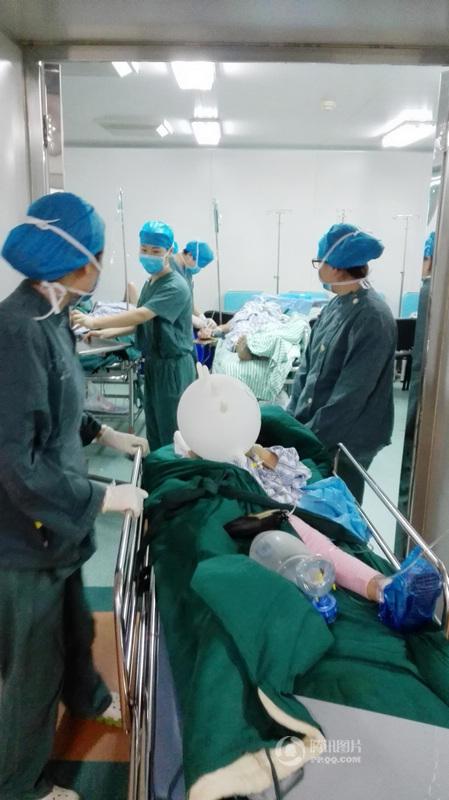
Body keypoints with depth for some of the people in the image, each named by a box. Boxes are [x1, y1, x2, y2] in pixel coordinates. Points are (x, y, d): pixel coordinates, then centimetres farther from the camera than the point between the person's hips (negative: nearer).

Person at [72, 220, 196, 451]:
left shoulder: (176, 287, -18)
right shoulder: (149, 283, 11)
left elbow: (140, 315, -28)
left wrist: (94, 322, -30)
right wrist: (108, 333, 4)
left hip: (173, 365, -8)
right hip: (153, 362, 9)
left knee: (170, 429, -1)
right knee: (153, 425, 15)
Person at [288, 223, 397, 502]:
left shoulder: (373, 317, -22)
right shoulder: (337, 305, 3)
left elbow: (350, 395, -23)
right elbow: (308, 365, 8)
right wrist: (292, 417, 1)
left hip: (345, 441, -7)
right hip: (313, 429, 7)